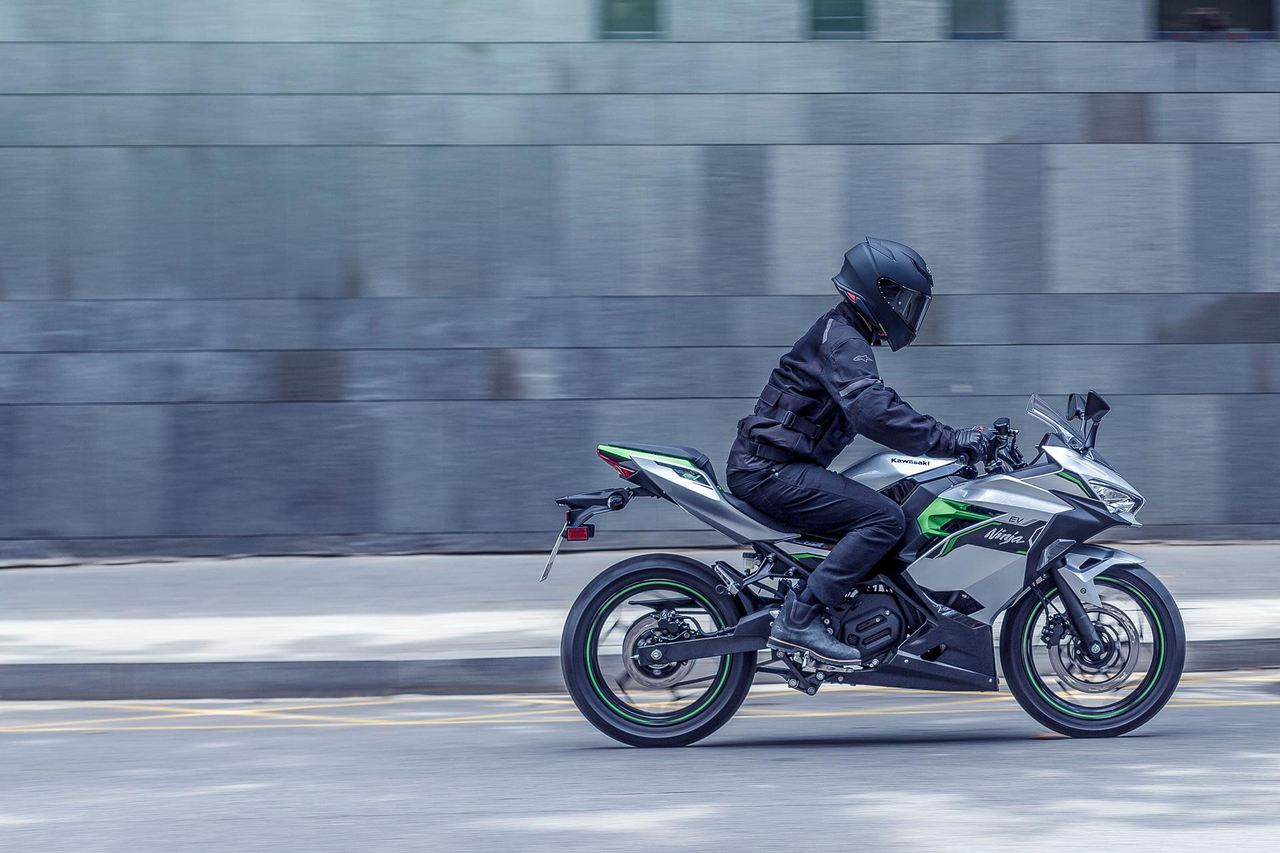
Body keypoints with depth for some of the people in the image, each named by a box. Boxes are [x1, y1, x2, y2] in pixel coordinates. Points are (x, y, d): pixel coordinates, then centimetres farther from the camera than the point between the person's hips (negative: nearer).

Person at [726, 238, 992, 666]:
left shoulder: (841, 335, 21)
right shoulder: (842, 341, -13)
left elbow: (877, 409, 29)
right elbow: (873, 411, -29)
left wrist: (954, 438, 22)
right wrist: (950, 441, -29)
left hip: (766, 467, 11)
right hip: (772, 469, -11)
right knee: (885, 518, -20)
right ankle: (798, 619, -24)